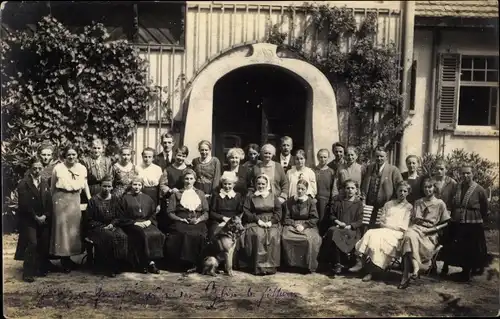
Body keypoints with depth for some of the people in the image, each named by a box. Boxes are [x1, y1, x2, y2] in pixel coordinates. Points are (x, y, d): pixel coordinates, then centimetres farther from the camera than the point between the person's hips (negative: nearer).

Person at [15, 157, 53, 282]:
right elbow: (24, 204, -12)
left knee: (44, 245, 3)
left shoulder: (45, 182, 9)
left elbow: (49, 202, 7)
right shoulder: (24, 183, -8)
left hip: (44, 219, 5)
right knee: (32, 244, -12)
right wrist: (36, 217, -11)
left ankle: (42, 269, 16)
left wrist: (45, 216, -6)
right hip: (29, 220, -5)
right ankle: (28, 273, -4)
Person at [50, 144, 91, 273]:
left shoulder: (82, 168, 3)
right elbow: (52, 187, 4)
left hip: (75, 199, 3)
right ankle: (65, 261, 5)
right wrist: (51, 201, 4)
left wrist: (90, 199, 6)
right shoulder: (58, 168, -4)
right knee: (62, 226, -2)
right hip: (61, 198, -3)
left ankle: (69, 257, 18)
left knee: (74, 226, 5)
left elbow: (85, 185, 12)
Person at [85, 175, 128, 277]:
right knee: (110, 237, -35)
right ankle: (109, 268, -25)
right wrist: (103, 227, -9)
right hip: (97, 228, -3)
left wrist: (112, 224, -7)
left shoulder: (115, 199, 12)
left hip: (112, 226, 3)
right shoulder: (93, 200, 1)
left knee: (123, 237, -30)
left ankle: (118, 264, -20)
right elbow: (89, 220, 1)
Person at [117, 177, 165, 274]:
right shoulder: (125, 198, 9)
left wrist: (149, 221, -3)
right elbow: (122, 218, 2)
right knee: (144, 235, -34)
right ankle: (150, 262, -25)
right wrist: (135, 223, -9)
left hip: (147, 223, 4)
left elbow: (153, 214, 18)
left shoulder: (147, 198, 21)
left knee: (158, 234, -28)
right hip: (131, 224, -3)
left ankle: (151, 261, -24)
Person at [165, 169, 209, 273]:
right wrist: (181, 219, -8)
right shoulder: (176, 194, 19)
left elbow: (206, 213, 14)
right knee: (182, 235, -35)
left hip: (197, 223, 1)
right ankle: (185, 263, -22)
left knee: (198, 235, -34)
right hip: (180, 222, -1)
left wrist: (198, 219, -7)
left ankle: (193, 263, -21)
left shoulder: (200, 194, 22)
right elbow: (170, 212, 9)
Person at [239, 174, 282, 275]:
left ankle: (271, 265, -25)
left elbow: (278, 212, 7)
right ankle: (258, 266, -29)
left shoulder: (273, 197, 16)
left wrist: (271, 222, -10)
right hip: (255, 223, -1)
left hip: (271, 223, 1)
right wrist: (257, 220, -11)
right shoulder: (250, 197, 13)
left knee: (273, 236, -30)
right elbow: (246, 211, 2)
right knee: (258, 235, -32)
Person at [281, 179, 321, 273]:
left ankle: (309, 265, -16)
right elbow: (287, 218, 8)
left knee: (310, 239, -34)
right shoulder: (290, 201, 12)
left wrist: (303, 225, -12)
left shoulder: (311, 202, 7)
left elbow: (314, 219, 2)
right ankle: (291, 263, -18)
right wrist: (295, 225, -9)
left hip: (307, 226, -1)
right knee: (285, 237, -32)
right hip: (292, 225, 1)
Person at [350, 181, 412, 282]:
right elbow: (381, 222, 15)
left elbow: (403, 227, 2)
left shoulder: (408, 207, 12)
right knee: (370, 233, -28)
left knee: (377, 236, -32)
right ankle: (360, 261, -37)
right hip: (384, 230, 4)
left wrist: (387, 225, -3)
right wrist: (389, 226, -5)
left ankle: (371, 270, -34)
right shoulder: (388, 204, 24)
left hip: (397, 233, -4)